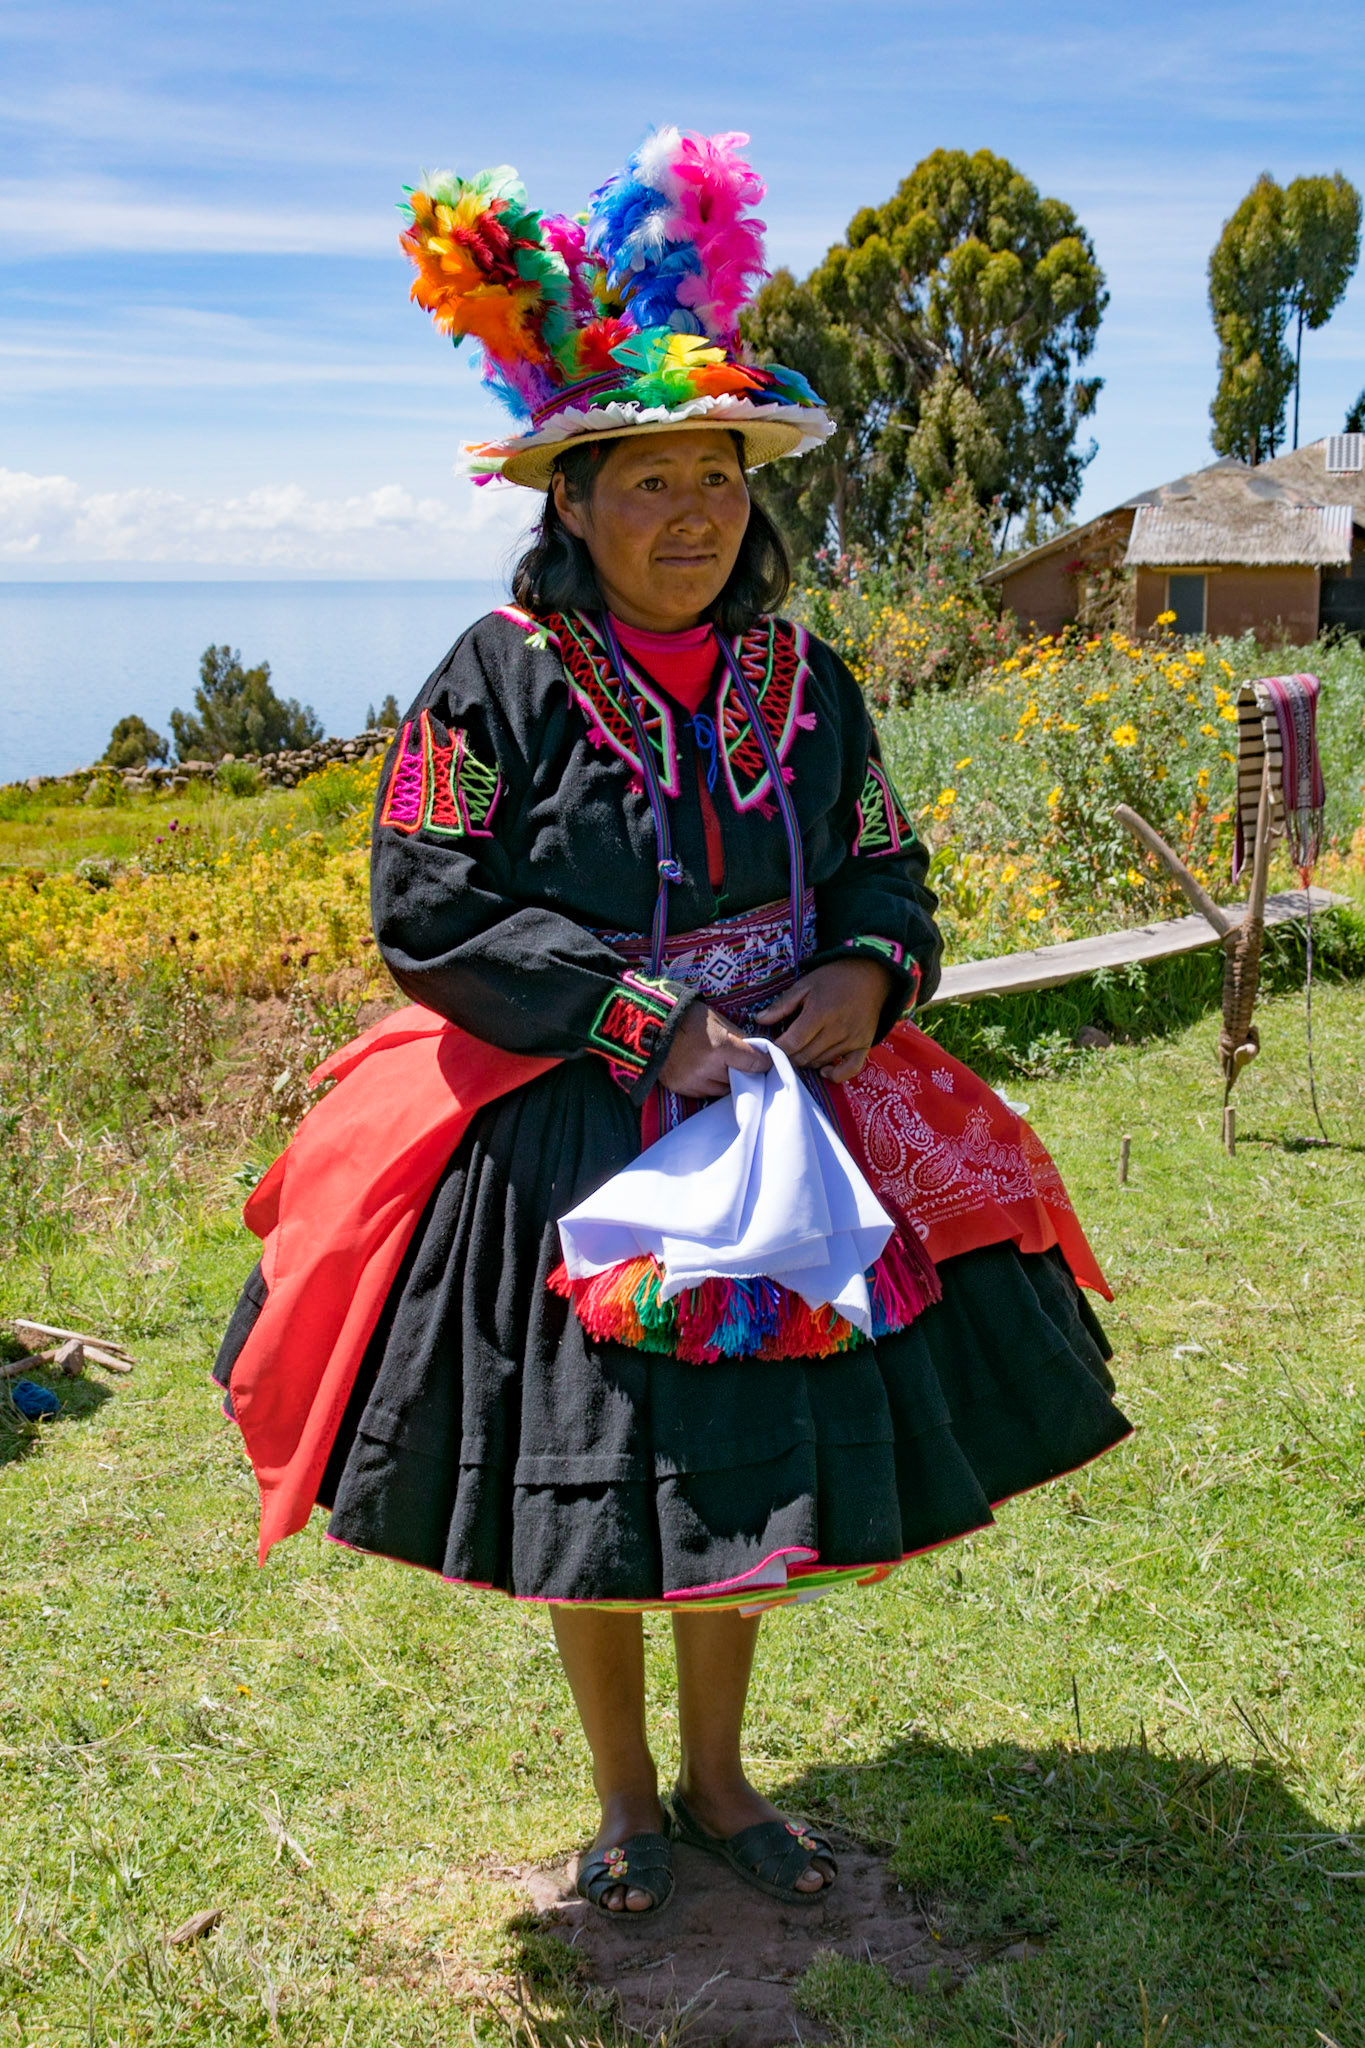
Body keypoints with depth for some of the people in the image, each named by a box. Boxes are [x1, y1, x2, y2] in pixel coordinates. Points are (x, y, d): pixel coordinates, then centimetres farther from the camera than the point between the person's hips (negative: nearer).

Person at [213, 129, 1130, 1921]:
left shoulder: (804, 683, 2)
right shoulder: (498, 683, -11)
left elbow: (887, 873, 11)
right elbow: (427, 918, -14)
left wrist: (869, 973, -11)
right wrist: (632, 1016, -20)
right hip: (563, 1147, -4)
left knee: (755, 1466, 14)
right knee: (593, 1483, 9)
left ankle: (718, 1782, 38)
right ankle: (625, 1799, 34)